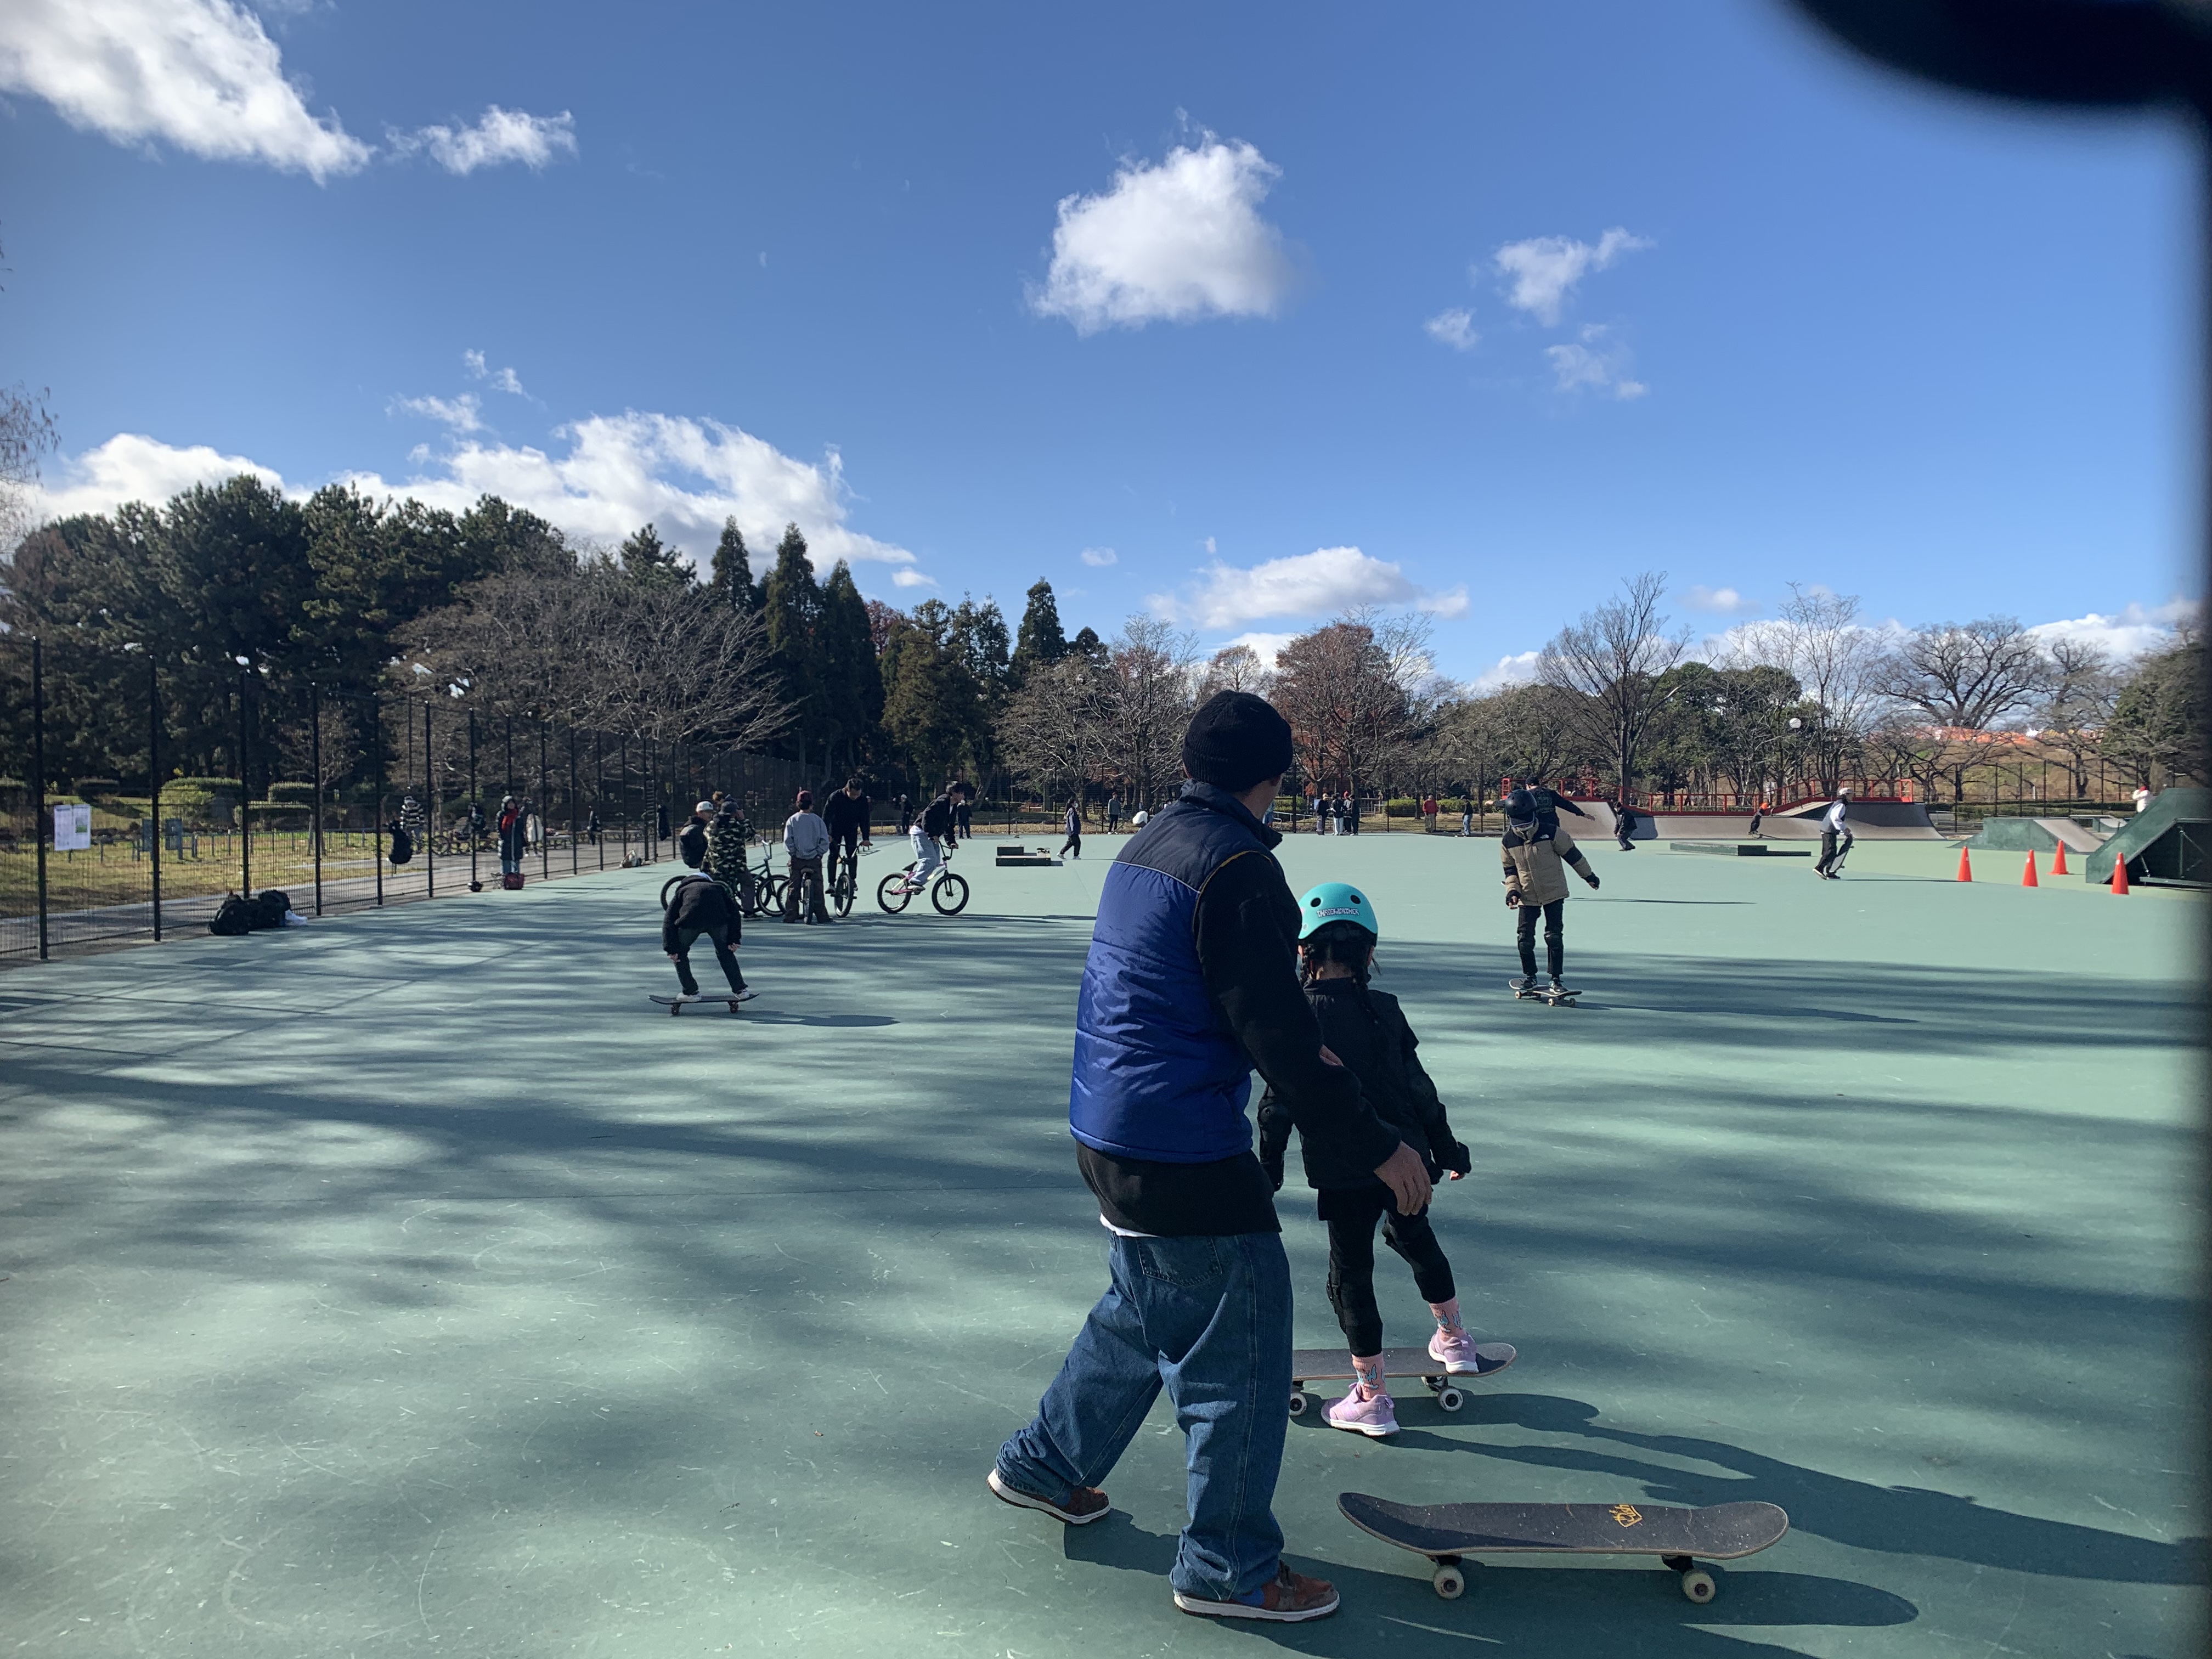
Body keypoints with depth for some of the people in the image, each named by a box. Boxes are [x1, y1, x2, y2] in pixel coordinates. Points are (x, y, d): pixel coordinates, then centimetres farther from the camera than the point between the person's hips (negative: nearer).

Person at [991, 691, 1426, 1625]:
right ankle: (1227, 1568, 21)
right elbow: (1276, 1034, -22)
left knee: (1146, 1312, 27)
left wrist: (1297, 1047, 31)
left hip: (1110, 1134, 10)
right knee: (1239, 1349, 5)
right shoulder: (1237, 866, -20)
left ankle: (1046, 1464, 42)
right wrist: (1375, 1147, -14)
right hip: (1184, 1155, -10)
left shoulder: (1148, 844, 10)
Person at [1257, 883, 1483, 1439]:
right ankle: (1453, 1340, 47)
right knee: (1415, 1238, 30)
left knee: (1351, 1274, 9)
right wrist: (1445, 1149, 17)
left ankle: (1372, 1399, 17)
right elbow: (1418, 1087, 4)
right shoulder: (1386, 1008, -2)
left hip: (1344, 1172, -4)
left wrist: (1269, 1168, 1)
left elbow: (1279, 1101, -10)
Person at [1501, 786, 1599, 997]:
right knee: (1525, 937, 1)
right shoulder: (1508, 842, -5)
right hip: (1527, 896, 3)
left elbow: (1572, 854, -3)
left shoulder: (1551, 834, -14)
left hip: (1554, 892, -3)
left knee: (1554, 936, -4)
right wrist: (1512, 891, -7)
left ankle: (1556, 979, 5)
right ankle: (1530, 976, 20)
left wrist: (1589, 875, 6)